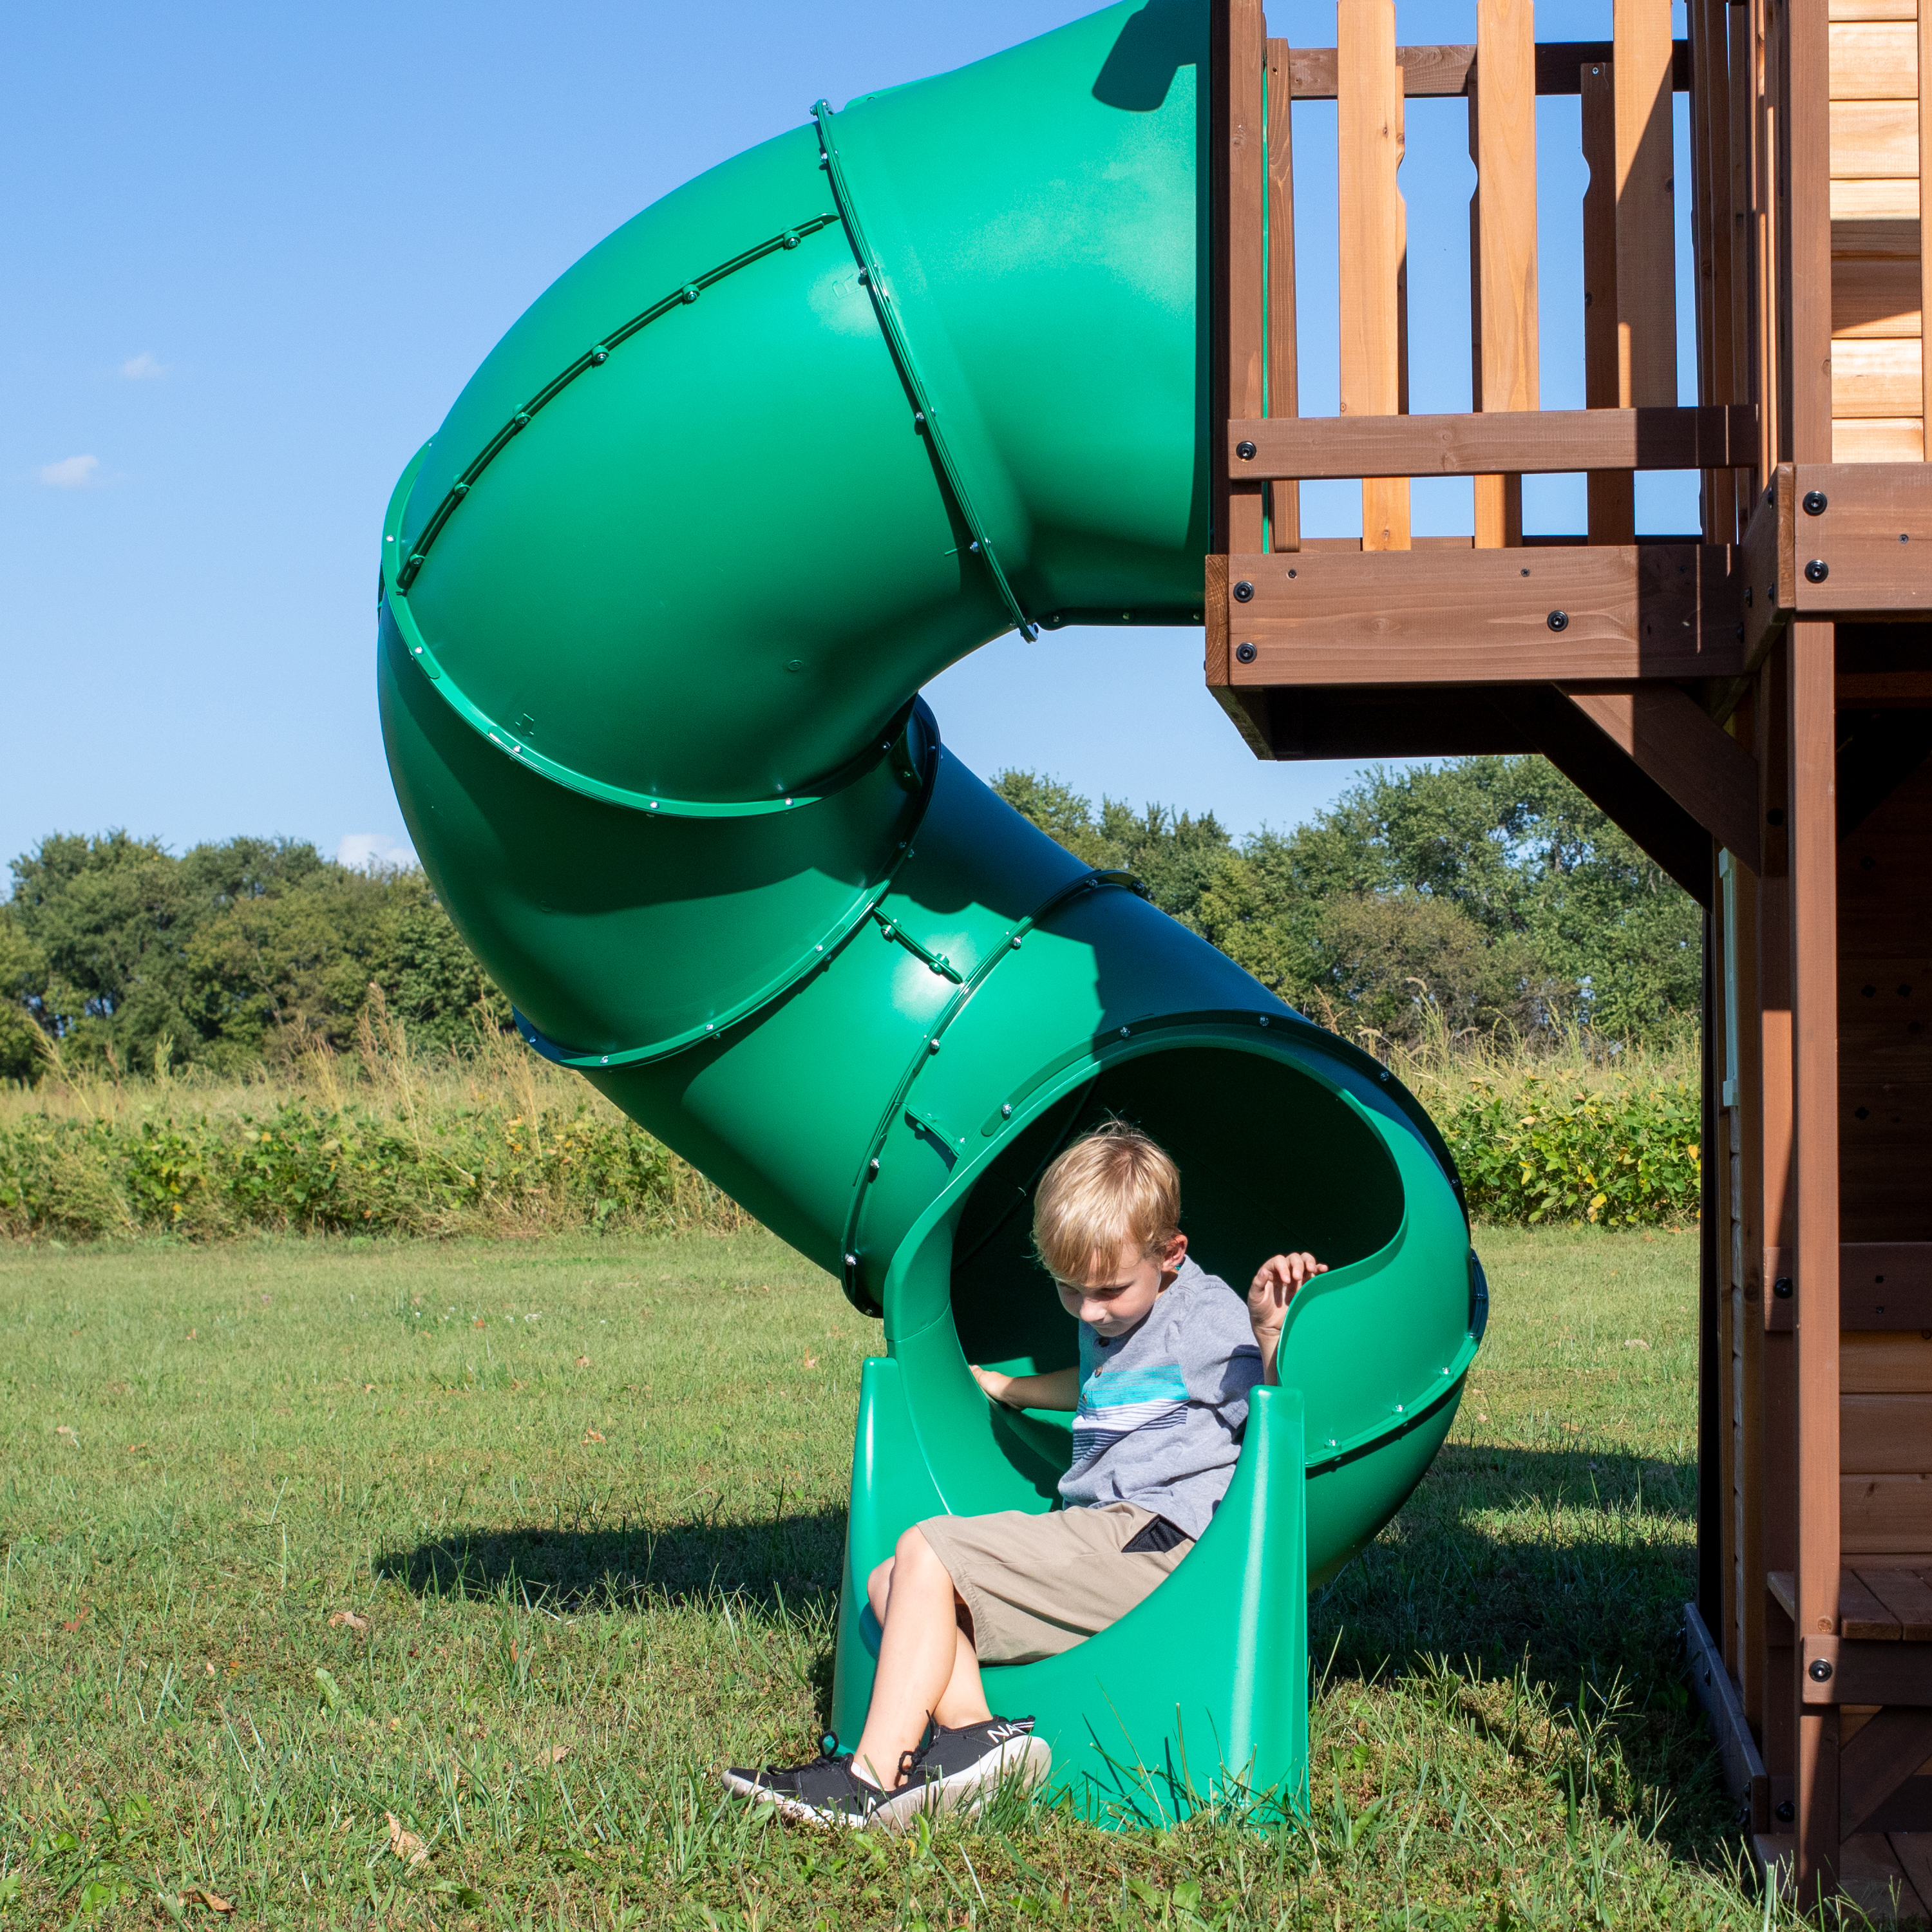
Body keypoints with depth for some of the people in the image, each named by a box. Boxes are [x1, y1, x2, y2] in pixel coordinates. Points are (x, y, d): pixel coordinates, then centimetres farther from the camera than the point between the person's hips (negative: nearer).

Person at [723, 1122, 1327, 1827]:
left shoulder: (1208, 1319, -7)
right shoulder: (1107, 1323, 20)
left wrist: (1273, 1334, -30)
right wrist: (1000, 1386, 49)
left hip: (1153, 1537, -10)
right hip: (1098, 1533, 10)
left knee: (925, 1552, -18)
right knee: (891, 1582, 5)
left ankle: (874, 1776, -21)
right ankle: (971, 1729, -21)